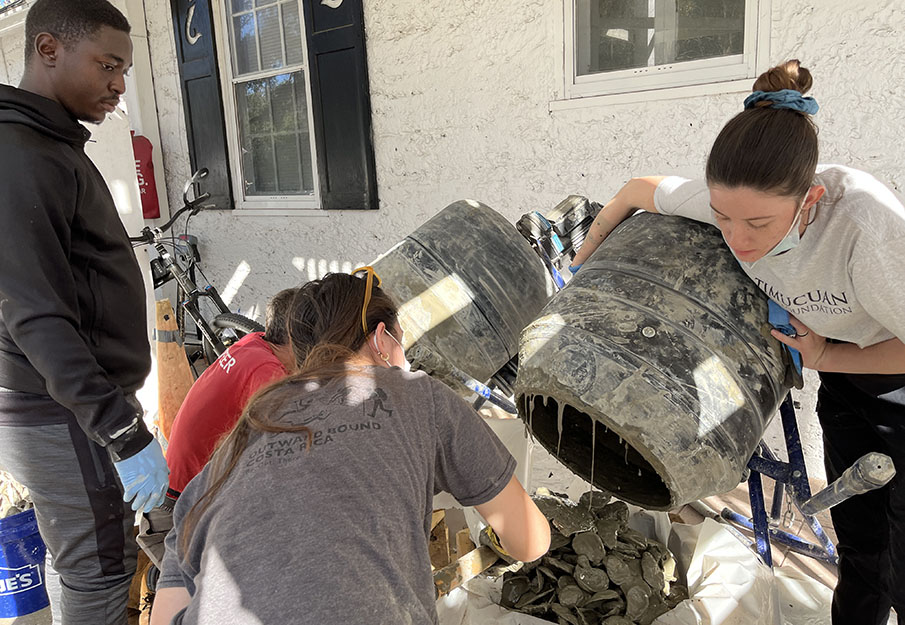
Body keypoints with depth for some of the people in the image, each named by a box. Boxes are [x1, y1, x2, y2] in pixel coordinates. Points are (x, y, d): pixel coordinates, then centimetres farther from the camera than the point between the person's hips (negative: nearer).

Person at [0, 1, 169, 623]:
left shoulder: (52, 146, 14)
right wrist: (126, 433, -26)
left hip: (84, 396, 9)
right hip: (63, 415, -9)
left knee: (83, 562, 21)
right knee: (99, 573, 3)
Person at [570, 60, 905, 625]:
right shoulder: (729, 199, -26)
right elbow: (639, 190, -7)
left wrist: (826, 356, -21)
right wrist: (584, 261, 3)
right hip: (845, 383, 4)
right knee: (859, 542, 16)